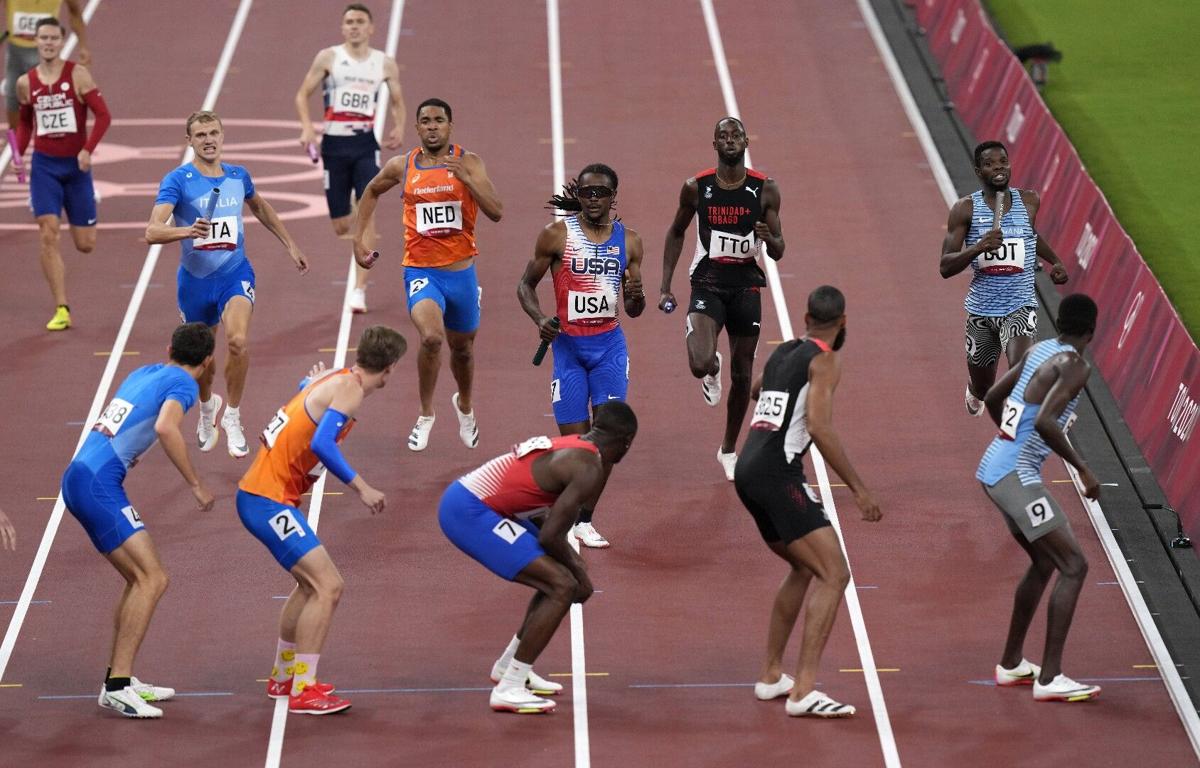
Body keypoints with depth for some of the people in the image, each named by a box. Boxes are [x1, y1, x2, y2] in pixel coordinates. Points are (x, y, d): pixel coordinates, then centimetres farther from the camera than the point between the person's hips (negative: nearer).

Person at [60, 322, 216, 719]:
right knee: (152, 579, -13)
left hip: (79, 476, 9)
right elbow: (165, 427, -23)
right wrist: (196, 485, -17)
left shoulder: (144, 372, 20)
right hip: (98, 483, -9)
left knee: (139, 579, 16)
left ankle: (119, 680, 17)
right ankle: (117, 685, -20)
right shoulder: (182, 384, -4)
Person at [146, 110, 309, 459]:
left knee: (238, 340, -26)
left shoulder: (238, 176, 0)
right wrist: (188, 231, -45)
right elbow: (152, 232, -26)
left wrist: (291, 245, 26)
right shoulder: (177, 180, -13)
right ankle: (207, 406, 49)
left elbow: (261, 208, 23)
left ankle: (232, 417, -7)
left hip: (235, 274, 1)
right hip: (195, 278, -1)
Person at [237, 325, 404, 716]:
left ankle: (282, 678, 35)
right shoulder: (349, 388, -15)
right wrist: (360, 487, -24)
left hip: (259, 495, 10)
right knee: (328, 587, -13)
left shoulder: (335, 378, 10)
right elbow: (322, 443, -26)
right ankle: (302, 692, -12)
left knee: (312, 583, 23)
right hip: (269, 500, -10)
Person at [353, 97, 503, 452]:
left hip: (461, 271, 1)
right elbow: (372, 192, 20)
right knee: (432, 337, -27)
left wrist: (465, 177, -25)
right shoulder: (402, 166, -1)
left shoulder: (468, 162, -5)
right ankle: (426, 415, -7)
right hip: (421, 271, -1)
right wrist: (358, 239, 14)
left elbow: (496, 212, -13)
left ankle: (464, 405, 53)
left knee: (462, 347, 20)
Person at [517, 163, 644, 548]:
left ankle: (583, 519, 5)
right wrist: (540, 319, -15)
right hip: (568, 345, -2)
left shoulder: (628, 241, 4)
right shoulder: (557, 235, -5)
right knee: (573, 437, -3)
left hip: (609, 344, 2)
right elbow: (526, 284, 3)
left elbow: (634, 311, 11)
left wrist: (636, 297, -13)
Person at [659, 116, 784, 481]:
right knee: (700, 364, -22)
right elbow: (676, 233, 11)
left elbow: (778, 253, 2)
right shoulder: (696, 188, -5)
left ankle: (728, 449, 30)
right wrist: (665, 286, 6)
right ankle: (711, 370, 19)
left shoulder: (765, 190, -3)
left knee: (742, 375, 9)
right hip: (708, 282, -2)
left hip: (746, 283, 2)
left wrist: (769, 238, -23)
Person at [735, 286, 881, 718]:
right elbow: (819, 427, -18)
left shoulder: (783, 353, 18)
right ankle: (804, 691, -21)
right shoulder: (825, 360, -5)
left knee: (805, 568, 26)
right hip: (777, 472, -9)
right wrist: (858, 488, -17)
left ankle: (771, 676, 29)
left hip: (747, 471, 9)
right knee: (834, 574, -11)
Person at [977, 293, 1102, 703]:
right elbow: (1044, 421, -27)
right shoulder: (1074, 366, -14)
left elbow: (992, 398, 22)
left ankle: (1010, 664, 34)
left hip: (996, 467, 10)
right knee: (1073, 565, -9)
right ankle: (1049, 679, -13)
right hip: (1015, 476, -10)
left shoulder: (1038, 350, 12)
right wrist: (1081, 467, -18)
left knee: (1044, 563, 24)